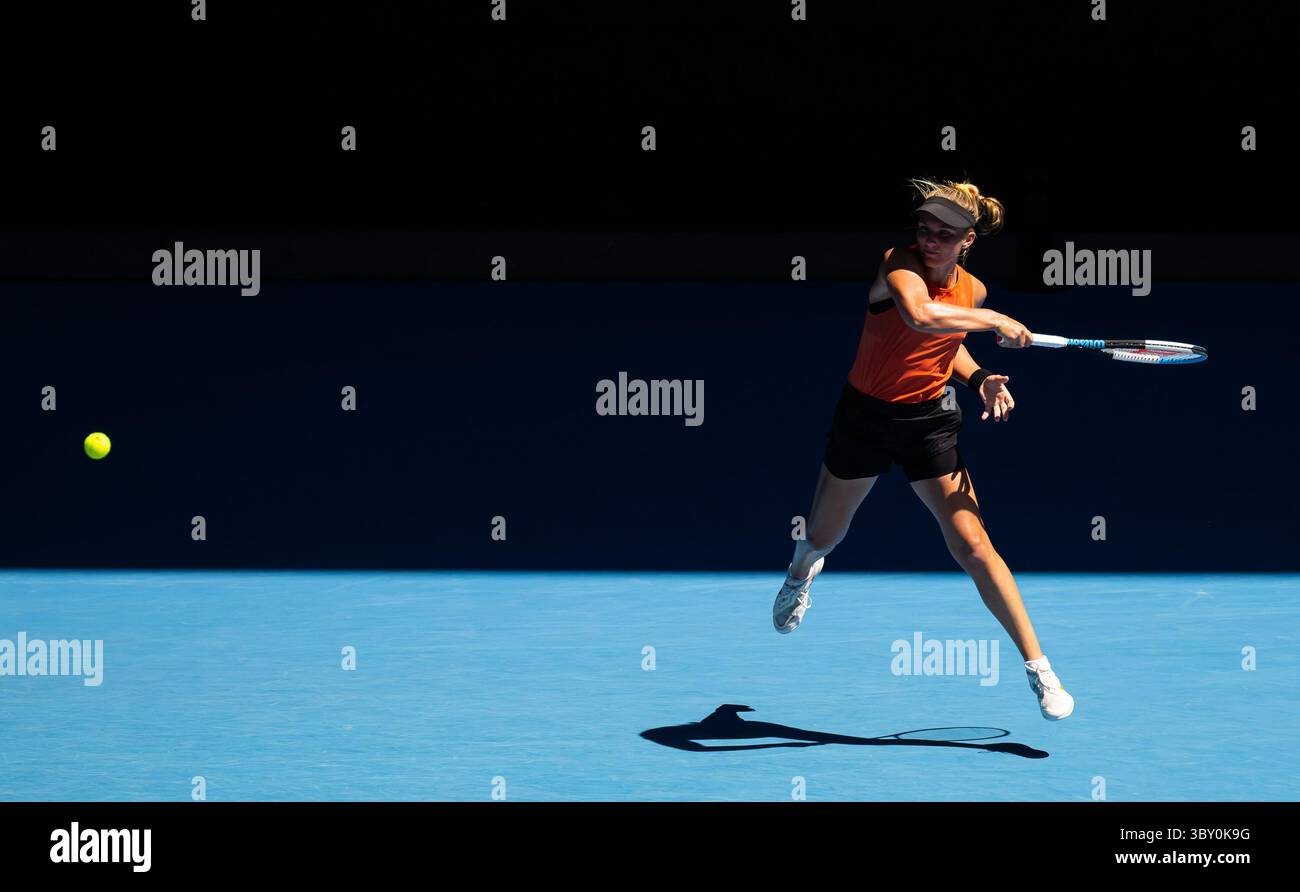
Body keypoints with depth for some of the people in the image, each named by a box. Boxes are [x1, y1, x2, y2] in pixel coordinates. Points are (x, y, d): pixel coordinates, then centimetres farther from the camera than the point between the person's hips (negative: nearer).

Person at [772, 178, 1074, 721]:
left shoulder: (973, 291, -3)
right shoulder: (899, 264, -20)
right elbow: (921, 315, -43)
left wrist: (978, 379, -1)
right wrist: (996, 323, -34)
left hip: (929, 423, 2)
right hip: (864, 416, -2)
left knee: (972, 545, -11)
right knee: (824, 537, 20)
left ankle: (1038, 668, -6)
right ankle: (802, 572, 60)